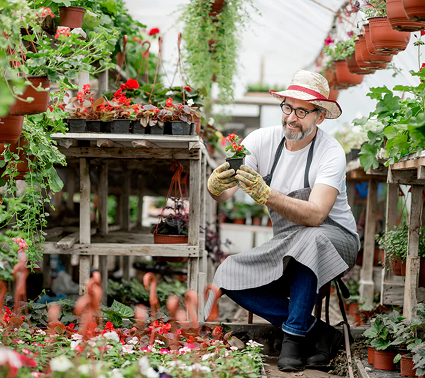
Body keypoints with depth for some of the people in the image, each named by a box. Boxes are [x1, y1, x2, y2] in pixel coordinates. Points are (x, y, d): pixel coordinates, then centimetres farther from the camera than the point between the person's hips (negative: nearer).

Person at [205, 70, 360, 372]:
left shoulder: (331, 152, -18)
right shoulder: (263, 140, -5)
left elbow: (315, 215, -33)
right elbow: (221, 193, -15)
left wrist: (264, 194, -46)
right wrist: (217, 185, -40)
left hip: (335, 238, -5)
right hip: (286, 245, 5)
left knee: (309, 236, -39)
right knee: (229, 274, -16)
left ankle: (294, 336, -22)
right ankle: (318, 333, -13)